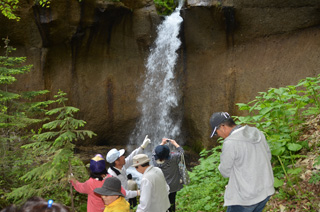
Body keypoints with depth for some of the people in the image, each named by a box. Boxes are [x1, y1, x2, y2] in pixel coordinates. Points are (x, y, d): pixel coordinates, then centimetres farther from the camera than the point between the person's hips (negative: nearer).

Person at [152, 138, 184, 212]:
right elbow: (181, 151, -8)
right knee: (172, 202, 15)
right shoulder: (172, 158, -24)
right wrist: (174, 143, 3)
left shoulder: (155, 160, -17)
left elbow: (154, 152, 5)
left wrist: (162, 143, 11)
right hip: (172, 186, -1)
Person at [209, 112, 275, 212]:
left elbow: (225, 172, -10)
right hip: (266, 191, 7)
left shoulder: (230, 143, -20)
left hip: (246, 198, -7)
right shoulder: (257, 132, 1)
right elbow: (268, 156, 14)